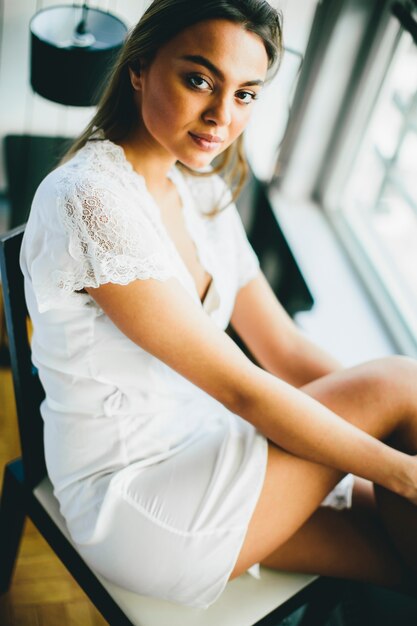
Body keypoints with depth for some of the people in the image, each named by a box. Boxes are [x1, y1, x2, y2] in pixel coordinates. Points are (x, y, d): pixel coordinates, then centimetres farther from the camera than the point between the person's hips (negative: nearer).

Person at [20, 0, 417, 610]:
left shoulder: (203, 190, 4)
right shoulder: (90, 199, -23)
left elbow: (285, 349, 3)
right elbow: (240, 388, -23)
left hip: (193, 442, 7)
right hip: (129, 497, -7)